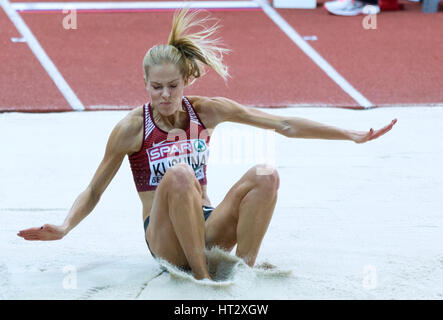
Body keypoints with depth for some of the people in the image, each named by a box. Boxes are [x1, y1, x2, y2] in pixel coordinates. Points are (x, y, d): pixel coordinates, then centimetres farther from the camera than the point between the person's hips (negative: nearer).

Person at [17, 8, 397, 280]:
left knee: (265, 175, -22)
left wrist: (351, 135, 2)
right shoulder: (132, 128, -4)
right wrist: (65, 227, -17)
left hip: (210, 228, 3)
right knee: (179, 173, -34)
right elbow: (94, 191, 2)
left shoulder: (207, 111, 4)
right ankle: (202, 276, -29)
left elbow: (284, 124, 5)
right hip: (164, 238, -3)